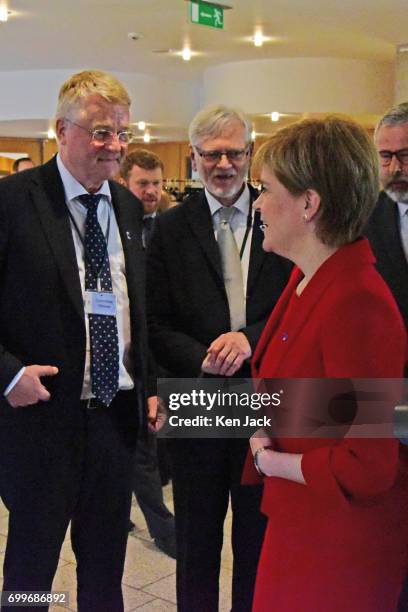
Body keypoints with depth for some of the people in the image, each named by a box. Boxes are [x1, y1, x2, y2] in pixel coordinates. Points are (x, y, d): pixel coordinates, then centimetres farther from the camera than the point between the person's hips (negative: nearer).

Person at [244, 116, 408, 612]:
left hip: (342, 543, -8)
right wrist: (263, 435, -2)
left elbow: (368, 468, -27)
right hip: (297, 520, 8)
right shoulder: (306, 277, 2)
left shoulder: (357, 303, -27)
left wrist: (269, 460, -14)